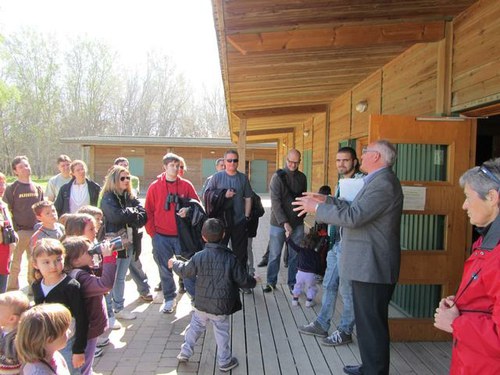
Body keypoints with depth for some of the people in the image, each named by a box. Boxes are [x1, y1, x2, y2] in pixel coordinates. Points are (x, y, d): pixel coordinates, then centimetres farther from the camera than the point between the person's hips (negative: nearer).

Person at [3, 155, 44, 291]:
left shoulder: (38, 188, 9)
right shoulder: (12, 188, -3)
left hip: (36, 231, 4)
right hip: (19, 232, -4)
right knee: (15, 263, 0)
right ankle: (12, 291, 11)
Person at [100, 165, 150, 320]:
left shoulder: (130, 197, 11)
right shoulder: (108, 198, -7)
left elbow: (143, 216, 0)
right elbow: (117, 216, -24)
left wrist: (128, 215, -16)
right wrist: (133, 212, -9)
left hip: (130, 241, 5)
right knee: (118, 276, 1)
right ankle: (118, 309, 12)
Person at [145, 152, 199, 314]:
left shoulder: (186, 185, 1)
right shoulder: (155, 187, 1)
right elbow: (148, 212, 3)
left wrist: (188, 210, -17)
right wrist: (152, 233, -2)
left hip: (182, 235, 0)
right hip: (161, 237, 1)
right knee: (165, 270, 10)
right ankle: (169, 299, 26)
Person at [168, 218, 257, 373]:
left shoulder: (198, 257, -11)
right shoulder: (230, 258, -16)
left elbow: (185, 271, 5)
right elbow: (243, 279, -9)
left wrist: (174, 264, 26)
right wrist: (253, 282, 14)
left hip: (201, 303, 2)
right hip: (222, 307, -2)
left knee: (195, 327, 22)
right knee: (222, 333, 13)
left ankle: (185, 352, 34)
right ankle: (224, 362, 26)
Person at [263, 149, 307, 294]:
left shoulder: (302, 177, 5)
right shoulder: (278, 177, -9)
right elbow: (275, 202, -15)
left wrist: (302, 215, 9)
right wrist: (285, 223, -21)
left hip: (297, 223, 3)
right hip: (279, 223, -3)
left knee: (295, 255, 9)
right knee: (274, 255, 6)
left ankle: (292, 283, 23)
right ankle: (271, 282, 21)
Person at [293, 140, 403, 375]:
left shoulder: (384, 183, -20)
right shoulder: (378, 180, 14)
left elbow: (353, 216, -26)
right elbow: (356, 207, 19)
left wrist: (316, 208, -17)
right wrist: (326, 200, 14)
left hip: (372, 267, -11)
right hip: (367, 264, 11)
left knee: (372, 324, 2)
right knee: (367, 321, 20)